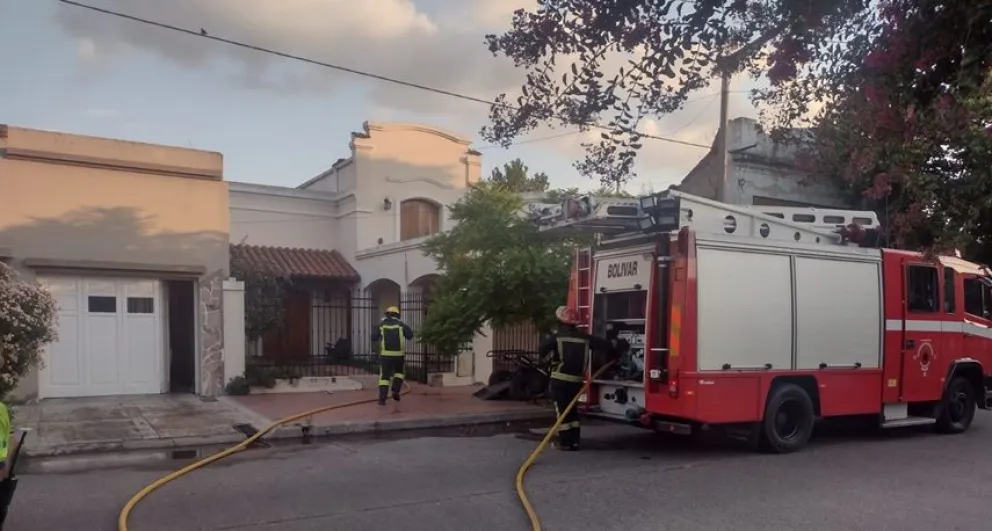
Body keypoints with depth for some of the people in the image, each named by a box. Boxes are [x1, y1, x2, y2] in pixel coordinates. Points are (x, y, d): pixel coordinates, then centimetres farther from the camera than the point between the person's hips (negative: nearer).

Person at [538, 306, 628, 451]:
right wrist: (616, 351, 25)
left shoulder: (557, 337, -7)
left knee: (562, 411, 2)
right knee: (572, 410, 18)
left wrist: (548, 359, 3)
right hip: (576, 380, 4)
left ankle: (565, 442, 3)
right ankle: (574, 441, 17)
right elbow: (606, 344, 6)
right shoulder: (585, 338, 5)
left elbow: (542, 349, -18)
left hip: (559, 380, -4)